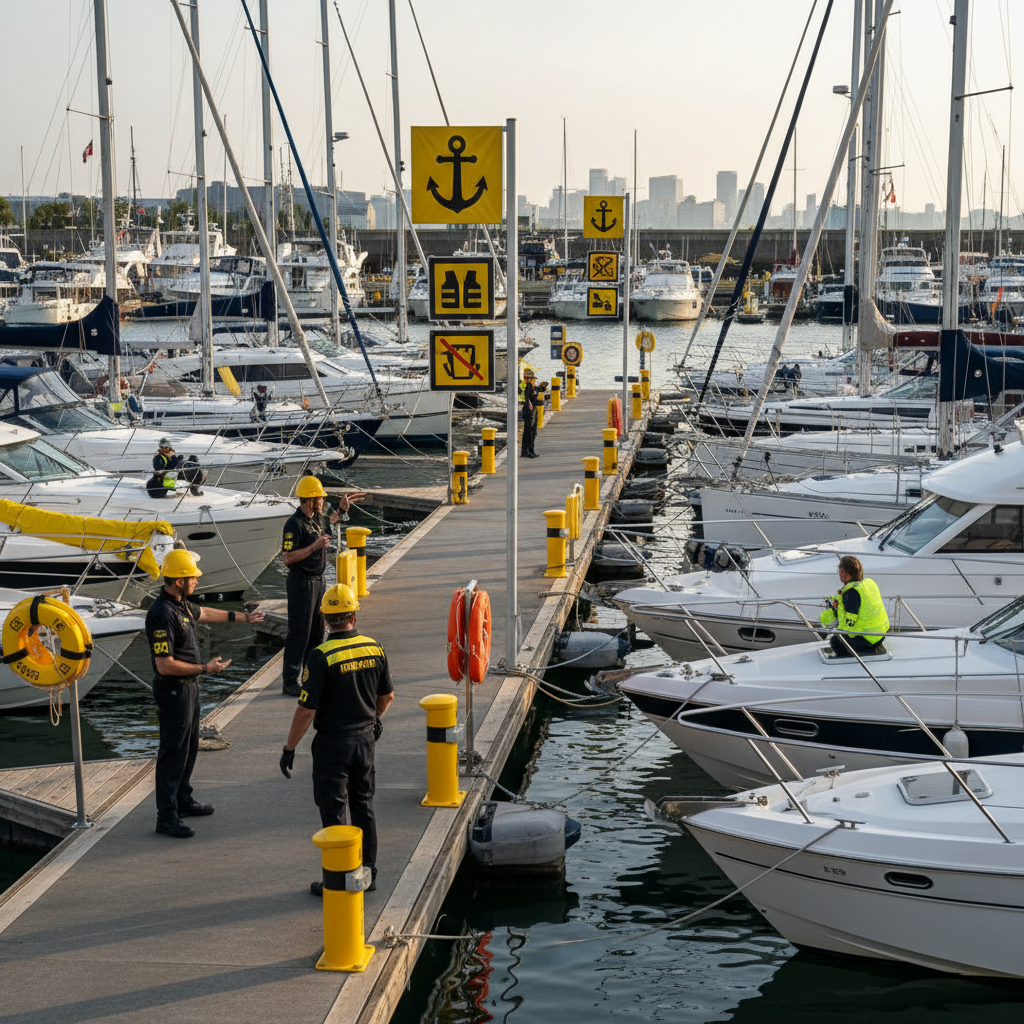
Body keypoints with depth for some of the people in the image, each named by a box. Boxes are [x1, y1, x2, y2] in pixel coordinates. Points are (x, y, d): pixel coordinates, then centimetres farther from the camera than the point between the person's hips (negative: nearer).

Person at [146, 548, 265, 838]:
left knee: (190, 746, 21)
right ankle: (166, 817, 2)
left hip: (188, 686, 10)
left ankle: (183, 801, 35)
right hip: (173, 690, -10)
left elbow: (203, 613, 29)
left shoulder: (182, 604, 6)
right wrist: (205, 668, -20)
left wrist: (242, 617, 39)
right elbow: (165, 665, -28)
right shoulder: (162, 614, -26)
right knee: (173, 751, -4)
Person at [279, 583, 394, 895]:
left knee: (334, 812, 3)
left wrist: (289, 749, -8)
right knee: (363, 806, 17)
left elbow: (306, 710, -18)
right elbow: (387, 696, 10)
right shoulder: (375, 649, -2)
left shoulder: (321, 657, -19)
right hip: (365, 738, 5)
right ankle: (368, 873, 26)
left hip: (333, 743, -5)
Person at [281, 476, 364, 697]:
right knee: (299, 633, -7)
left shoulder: (317, 519, 9)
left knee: (317, 631, 17)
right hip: (301, 582, -9)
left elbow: (329, 521, 35)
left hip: (318, 580, 9)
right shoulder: (294, 525, -19)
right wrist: (314, 546, -24)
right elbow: (288, 558, -24)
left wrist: (341, 508, 21)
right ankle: (289, 682, -2)